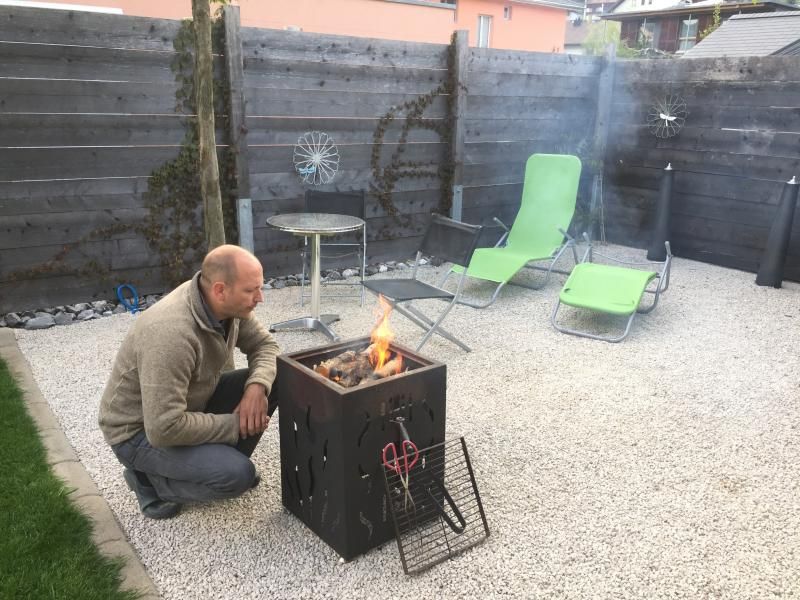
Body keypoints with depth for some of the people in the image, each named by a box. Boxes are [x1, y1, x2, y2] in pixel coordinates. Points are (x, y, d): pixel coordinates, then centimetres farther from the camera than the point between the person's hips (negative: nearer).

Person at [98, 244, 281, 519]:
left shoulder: (229, 305, -13)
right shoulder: (172, 335, -37)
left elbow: (264, 344, 1)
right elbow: (165, 429, -36)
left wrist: (257, 386, -21)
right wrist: (235, 424, -24)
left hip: (190, 403, 8)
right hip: (140, 431, -8)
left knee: (272, 384, -7)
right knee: (238, 475, -25)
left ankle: (222, 461, 10)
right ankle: (150, 478, 0)